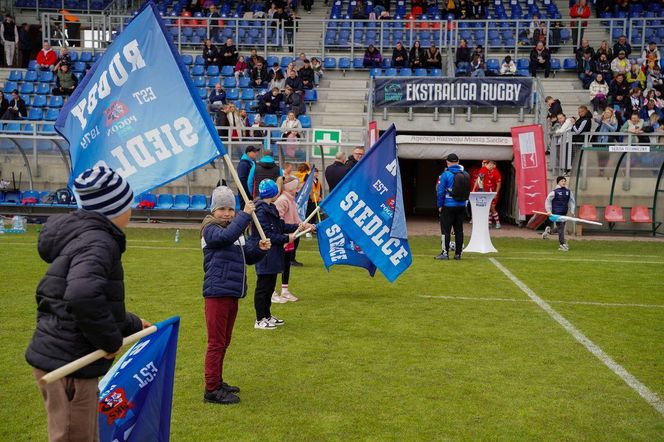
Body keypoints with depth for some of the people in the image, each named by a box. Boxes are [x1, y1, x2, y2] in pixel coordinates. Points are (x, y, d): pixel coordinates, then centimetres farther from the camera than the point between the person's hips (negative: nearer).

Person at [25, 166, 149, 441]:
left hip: (55, 355, 10)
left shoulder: (78, 235, 13)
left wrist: (133, 325, 33)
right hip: (67, 364, -10)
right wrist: (111, 340, -23)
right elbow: (83, 295, -37)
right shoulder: (98, 241, -18)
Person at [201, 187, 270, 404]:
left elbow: (248, 257, 18)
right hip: (217, 294, -8)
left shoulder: (236, 231, 16)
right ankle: (211, 390, 2)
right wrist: (245, 215, -27)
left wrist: (259, 248, -2)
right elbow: (226, 236, -32)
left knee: (224, 342, 17)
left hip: (232, 294, 8)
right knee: (216, 343, -4)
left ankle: (217, 382, 29)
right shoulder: (210, 229, -9)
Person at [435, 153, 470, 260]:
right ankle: (458, 253, 13)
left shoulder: (446, 174, -11)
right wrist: (464, 202, 13)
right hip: (461, 207, 4)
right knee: (459, 230, 10)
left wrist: (440, 205, -2)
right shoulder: (466, 174, 2)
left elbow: (440, 191, -11)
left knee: (446, 230, 1)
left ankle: (445, 253, 0)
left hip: (448, 207, -4)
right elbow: (468, 191, 6)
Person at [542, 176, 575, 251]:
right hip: (556, 213, -6)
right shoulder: (554, 192, -6)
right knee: (560, 227, -7)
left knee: (561, 227, 7)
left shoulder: (568, 192, 8)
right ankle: (563, 244, -2)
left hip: (564, 213, 6)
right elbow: (548, 201, -2)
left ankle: (549, 230, 33)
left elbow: (571, 201, 17)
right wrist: (549, 211, -7)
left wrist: (572, 210, 7)